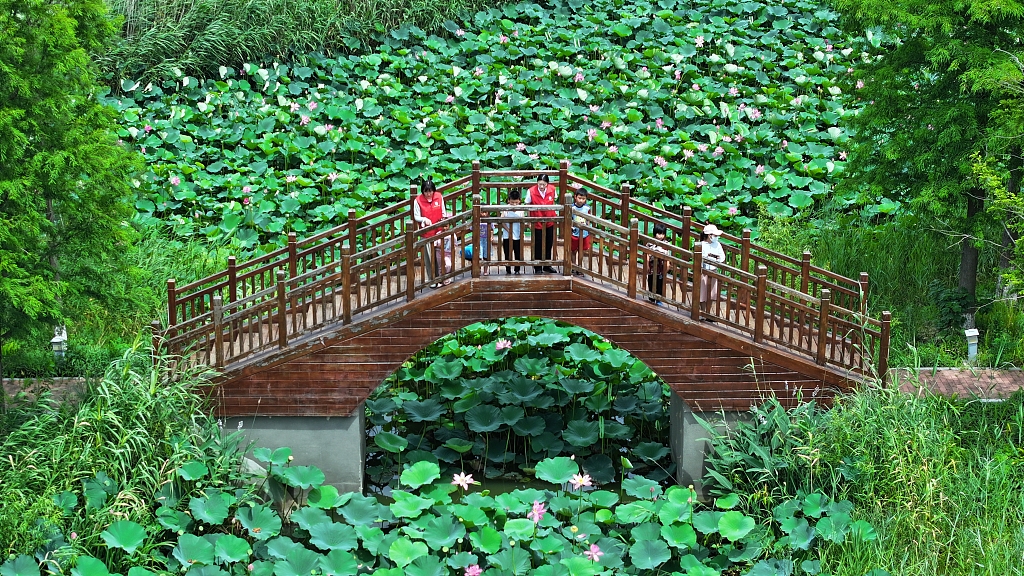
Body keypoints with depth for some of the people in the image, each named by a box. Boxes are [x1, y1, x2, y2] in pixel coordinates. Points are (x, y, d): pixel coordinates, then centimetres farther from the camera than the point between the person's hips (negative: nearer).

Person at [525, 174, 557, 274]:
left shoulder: (552, 189, -10)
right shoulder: (531, 191, -19)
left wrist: (554, 216, 9)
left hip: (549, 222, 3)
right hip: (537, 223, -3)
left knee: (549, 245, 15)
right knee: (538, 246, 5)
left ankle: (547, 266, 31)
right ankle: (538, 268, 17)